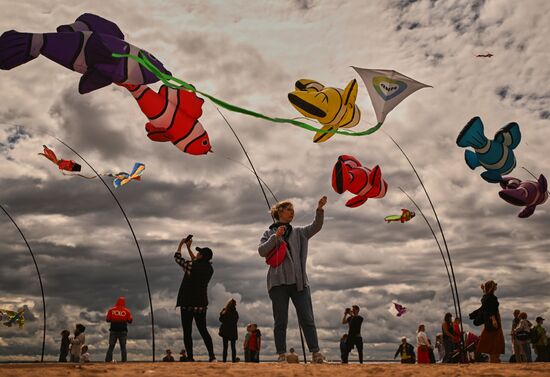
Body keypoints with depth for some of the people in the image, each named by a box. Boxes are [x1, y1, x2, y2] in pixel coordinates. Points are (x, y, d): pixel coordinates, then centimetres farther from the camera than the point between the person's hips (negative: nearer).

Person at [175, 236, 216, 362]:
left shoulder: (192, 266, -13)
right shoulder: (209, 269, 4)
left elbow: (177, 258, 2)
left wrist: (181, 244, 18)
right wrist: (189, 248, 30)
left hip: (187, 304, -5)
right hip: (201, 304, 5)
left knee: (187, 332, 0)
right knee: (203, 330, 12)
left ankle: (190, 358, -3)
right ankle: (212, 356, 3)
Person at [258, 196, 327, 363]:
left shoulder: (299, 232, 17)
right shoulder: (269, 233, 13)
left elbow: (316, 226, 1)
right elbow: (261, 251, -2)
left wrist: (319, 209, -15)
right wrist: (275, 237, -12)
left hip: (299, 281, 2)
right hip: (278, 281, -2)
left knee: (307, 319, -3)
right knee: (280, 321, 1)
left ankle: (316, 353, -6)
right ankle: (282, 355, 4)